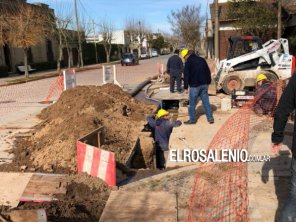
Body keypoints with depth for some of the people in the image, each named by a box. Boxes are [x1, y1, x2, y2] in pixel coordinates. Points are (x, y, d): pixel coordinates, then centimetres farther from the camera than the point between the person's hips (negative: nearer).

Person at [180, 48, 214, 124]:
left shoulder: (188, 62, -9)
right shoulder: (202, 60, 10)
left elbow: (186, 76, -11)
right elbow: (208, 72, 15)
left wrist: (186, 87, -7)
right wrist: (208, 82, 21)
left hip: (195, 86, -6)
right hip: (204, 84, 6)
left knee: (192, 103, 5)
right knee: (206, 102, 10)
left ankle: (192, 119, 10)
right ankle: (210, 118, 12)